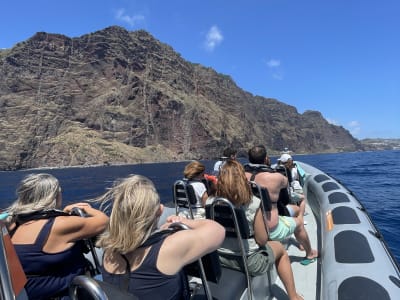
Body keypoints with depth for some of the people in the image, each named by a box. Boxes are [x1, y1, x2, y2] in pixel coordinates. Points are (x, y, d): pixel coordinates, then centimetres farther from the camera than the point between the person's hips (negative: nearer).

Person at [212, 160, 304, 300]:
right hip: (248, 261, -4)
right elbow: (262, 240, -15)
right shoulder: (252, 203, -23)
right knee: (280, 248, 26)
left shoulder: (211, 202, -13)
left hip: (219, 257, 5)